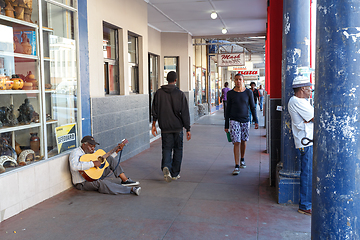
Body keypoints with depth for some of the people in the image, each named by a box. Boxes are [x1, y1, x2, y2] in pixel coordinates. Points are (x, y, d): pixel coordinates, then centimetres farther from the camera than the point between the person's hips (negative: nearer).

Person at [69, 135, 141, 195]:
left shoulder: (91, 152, 11)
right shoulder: (76, 152, -15)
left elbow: (105, 158, 21)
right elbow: (74, 166, -37)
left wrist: (117, 151, 9)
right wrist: (93, 163, -36)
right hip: (83, 182, -8)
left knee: (110, 158, -1)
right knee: (101, 183, -39)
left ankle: (125, 180, -8)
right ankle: (131, 189, -43)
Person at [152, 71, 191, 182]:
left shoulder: (159, 93, 0)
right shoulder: (180, 94, -6)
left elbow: (155, 111, 3)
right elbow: (185, 113, -6)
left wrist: (154, 124, 12)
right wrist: (188, 129, -2)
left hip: (165, 127, 2)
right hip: (178, 127, -1)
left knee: (166, 148, 9)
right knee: (177, 149, 11)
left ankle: (166, 166, -18)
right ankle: (175, 174, 16)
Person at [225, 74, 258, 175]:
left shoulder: (248, 92, 1)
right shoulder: (230, 93, 0)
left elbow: (252, 107, 6)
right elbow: (228, 110, 3)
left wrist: (256, 121, 1)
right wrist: (226, 125, 3)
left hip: (245, 121, 2)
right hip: (234, 121, -2)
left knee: (243, 141, 13)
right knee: (236, 143, -8)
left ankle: (242, 160, 36)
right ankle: (237, 166, -5)